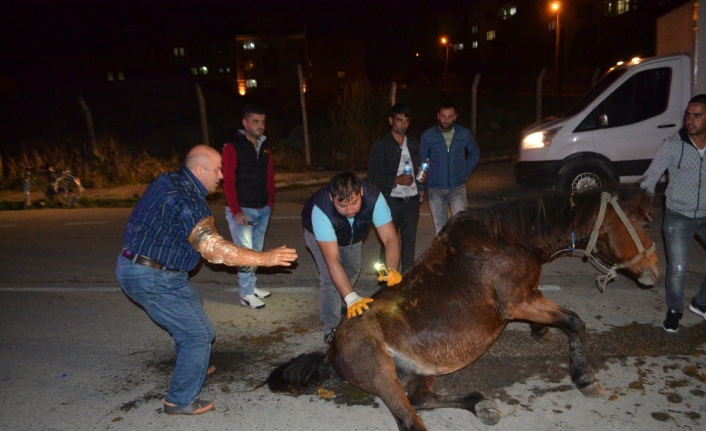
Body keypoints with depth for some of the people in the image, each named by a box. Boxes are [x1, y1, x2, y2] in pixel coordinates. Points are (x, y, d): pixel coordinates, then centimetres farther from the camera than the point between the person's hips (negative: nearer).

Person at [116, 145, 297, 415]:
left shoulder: (167, 180, 4)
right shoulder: (187, 202, -25)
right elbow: (213, 248, -33)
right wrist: (264, 258, -32)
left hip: (133, 266, 10)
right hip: (152, 279, -10)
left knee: (191, 306, 29)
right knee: (198, 333, -1)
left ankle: (192, 367, 46)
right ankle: (180, 401, 13)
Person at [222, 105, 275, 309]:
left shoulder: (265, 147, 11)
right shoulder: (233, 147, -8)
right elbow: (228, 181, -13)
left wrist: (270, 202, 6)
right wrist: (236, 211, -17)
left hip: (262, 209, 6)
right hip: (242, 209, -6)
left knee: (257, 250, 12)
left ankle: (252, 286, 25)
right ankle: (246, 294, 7)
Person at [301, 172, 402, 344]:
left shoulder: (373, 197, -40)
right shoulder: (321, 210, -46)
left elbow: (390, 237, -41)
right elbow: (332, 260, -48)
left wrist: (392, 270, -60)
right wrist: (352, 298, -55)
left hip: (352, 234, 4)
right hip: (318, 234, -3)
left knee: (352, 272, 15)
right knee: (330, 279, -18)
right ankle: (331, 328, -1)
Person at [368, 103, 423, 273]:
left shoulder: (413, 143, 10)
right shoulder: (381, 146, -6)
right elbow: (373, 177, -8)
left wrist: (421, 188, 5)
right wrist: (396, 180, -18)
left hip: (412, 201, 5)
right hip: (391, 202, -4)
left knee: (410, 240, 11)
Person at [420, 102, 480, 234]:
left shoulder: (464, 133, -1)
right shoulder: (427, 135, -4)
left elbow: (474, 153, 16)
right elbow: (422, 161, 3)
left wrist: (466, 172, 6)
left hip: (458, 187, 0)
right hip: (435, 188, 0)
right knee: (440, 226, 10)